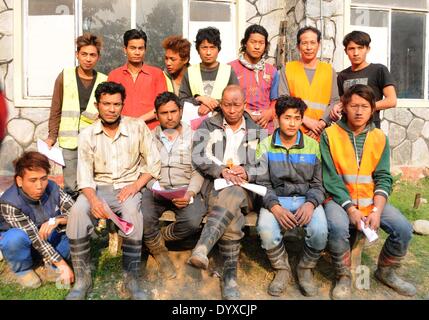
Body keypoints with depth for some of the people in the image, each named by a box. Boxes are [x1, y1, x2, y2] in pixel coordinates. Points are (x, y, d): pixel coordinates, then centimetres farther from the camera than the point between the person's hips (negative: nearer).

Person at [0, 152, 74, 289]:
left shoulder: (52, 188, -19)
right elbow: (35, 239, -32)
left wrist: (57, 220, -39)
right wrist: (62, 265, -33)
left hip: (49, 238, 4)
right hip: (23, 243, -3)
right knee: (16, 237, -37)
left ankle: (52, 265, -2)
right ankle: (23, 270, -4)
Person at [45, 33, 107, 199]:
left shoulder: (104, 81, 5)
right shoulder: (64, 77, 5)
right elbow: (55, 111, 8)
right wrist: (52, 137, 3)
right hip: (69, 141, 0)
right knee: (71, 189, 5)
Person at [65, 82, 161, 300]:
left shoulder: (138, 127, 1)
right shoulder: (87, 135, 3)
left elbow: (153, 163, 1)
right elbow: (84, 175, -4)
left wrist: (135, 185, -14)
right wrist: (93, 199, -23)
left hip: (128, 187, -1)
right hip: (98, 187, 2)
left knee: (132, 212, -34)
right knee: (77, 211, -29)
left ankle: (131, 279, -20)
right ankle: (82, 278, -13)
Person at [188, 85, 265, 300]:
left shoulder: (258, 132, 18)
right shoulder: (208, 126, 15)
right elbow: (198, 157, 0)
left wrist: (247, 173, -15)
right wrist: (222, 171, -17)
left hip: (246, 189, 0)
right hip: (214, 185, 0)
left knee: (233, 194, -39)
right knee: (232, 217, -35)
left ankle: (202, 248, -49)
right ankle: (229, 277, -32)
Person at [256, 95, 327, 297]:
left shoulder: (312, 146, 7)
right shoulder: (266, 146, 4)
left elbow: (317, 184, 6)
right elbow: (262, 183, -2)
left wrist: (310, 204, -16)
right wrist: (275, 207, -20)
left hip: (307, 198, 1)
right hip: (276, 199, -1)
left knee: (320, 231, -28)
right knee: (266, 231, -31)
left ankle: (306, 269, 5)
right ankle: (282, 269, 2)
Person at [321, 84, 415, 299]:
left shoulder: (380, 138, 5)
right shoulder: (330, 134, -6)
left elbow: (384, 178, 1)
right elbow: (330, 178, -10)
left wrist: (377, 211, -14)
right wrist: (351, 209, -18)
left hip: (372, 200, 4)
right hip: (340, 198, -4)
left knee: (404, 229, -14)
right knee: (338, 227, -32)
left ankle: (386, 271, 18)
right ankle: (344, 276, -2)